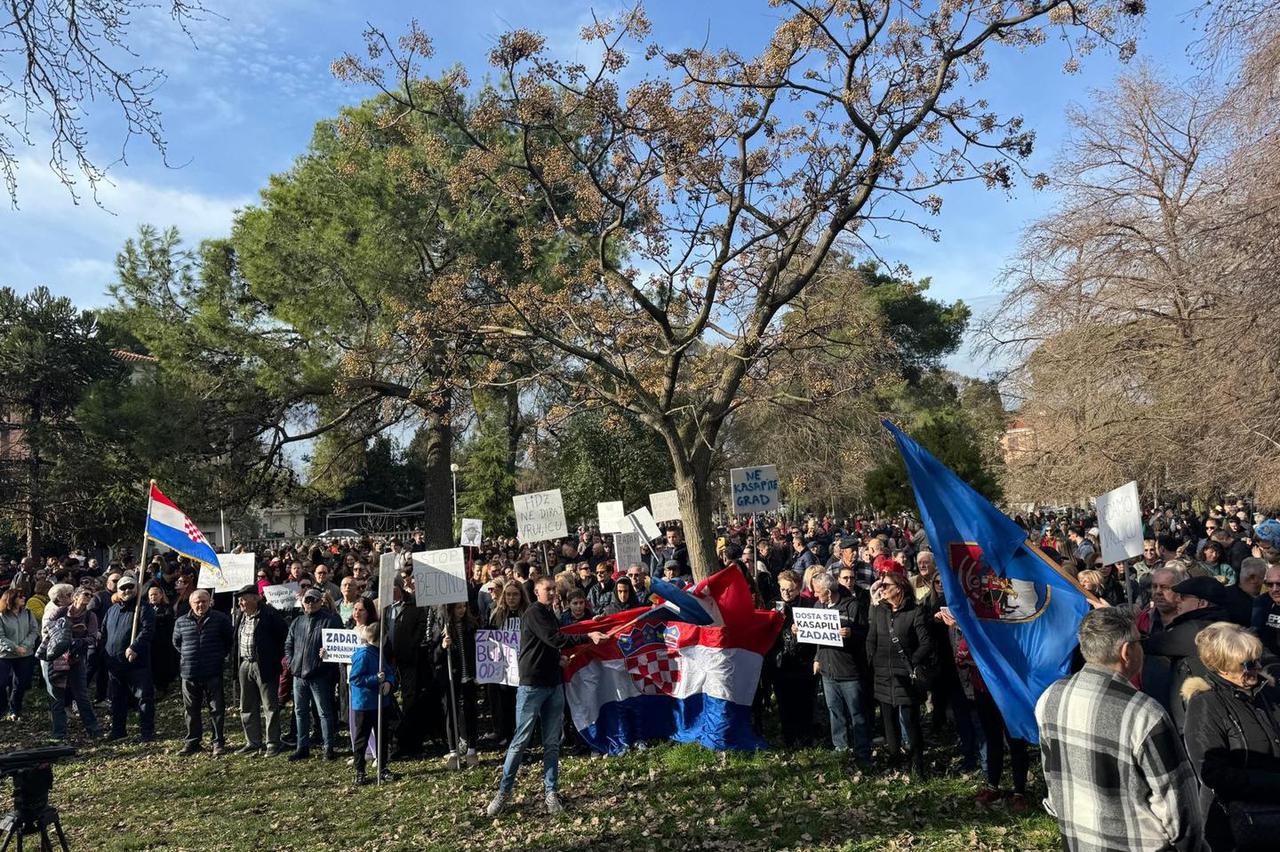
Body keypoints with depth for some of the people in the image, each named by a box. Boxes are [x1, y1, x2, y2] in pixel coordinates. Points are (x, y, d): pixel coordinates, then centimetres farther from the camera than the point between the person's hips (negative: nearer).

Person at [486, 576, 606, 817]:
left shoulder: (549, 613, 17)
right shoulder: (534, 612, -10)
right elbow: (554, 639, -21)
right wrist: (587, 637, -24)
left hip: (554, 684, 8)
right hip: (532, 685, -8)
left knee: (552, 742, 6)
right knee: (521, 740, -4)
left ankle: (552, 793, 11)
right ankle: (503, 792, 5)